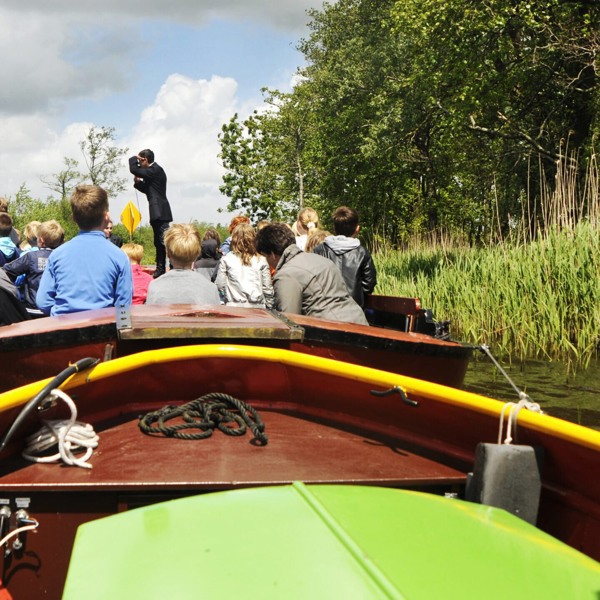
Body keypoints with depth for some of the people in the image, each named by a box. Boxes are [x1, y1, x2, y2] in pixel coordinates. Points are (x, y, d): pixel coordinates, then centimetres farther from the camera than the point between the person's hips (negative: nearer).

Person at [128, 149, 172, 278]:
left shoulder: (155, 170, -11)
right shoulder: (153, 171, 19)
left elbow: (134, 170, -18)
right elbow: (148, 189, 27)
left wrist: (134, 158, 1)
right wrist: (138, 182, 9)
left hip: (160, 212, -10)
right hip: (157, 213, 10)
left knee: (164, 241, -14)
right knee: (159, 243, 13)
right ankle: (160, 269, 18)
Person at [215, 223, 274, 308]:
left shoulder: (226, 259, 0)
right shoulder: (261, 260, 3)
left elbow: (219, 285, 1)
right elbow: (267, 288, 6)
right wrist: (269, 308, 16)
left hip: (234, 306, -1)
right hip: (257, 307, 1)